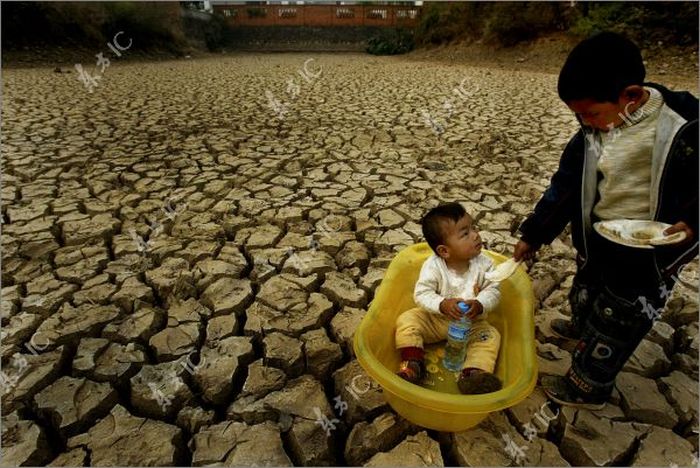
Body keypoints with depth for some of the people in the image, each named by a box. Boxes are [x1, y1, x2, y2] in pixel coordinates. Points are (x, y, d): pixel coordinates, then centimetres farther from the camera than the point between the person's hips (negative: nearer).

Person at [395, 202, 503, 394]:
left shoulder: (484, 264, -15)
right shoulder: (433, 266, -22)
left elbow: (493, 291, -10)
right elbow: (422, 294, -20)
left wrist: (479, 305, -31)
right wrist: (442, 305, -38)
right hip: (435, 319, -1)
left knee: (490, 335, -18)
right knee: (407, 319, -17)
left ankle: (472, 374, -23)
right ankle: (412, 363, -12)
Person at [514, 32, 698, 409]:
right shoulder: (591, 133, -6)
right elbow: (565, 185, 0)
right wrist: (533, 234, 2)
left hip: (650, 250, -5)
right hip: (595, 237, 6)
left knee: (616, 321, 9)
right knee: (585, 293, 28)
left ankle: (587, 388, 29)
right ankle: (581, 327, 61)